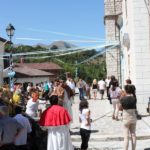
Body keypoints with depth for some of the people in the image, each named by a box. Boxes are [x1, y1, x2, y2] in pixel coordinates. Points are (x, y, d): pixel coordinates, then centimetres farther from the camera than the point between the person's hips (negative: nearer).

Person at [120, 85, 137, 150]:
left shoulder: (123, 98, -15)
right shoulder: (134, 98, -7)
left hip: (126, 119, -3)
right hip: (133, 118, 3)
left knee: (126, 137, 1)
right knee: (133, 135, 16)